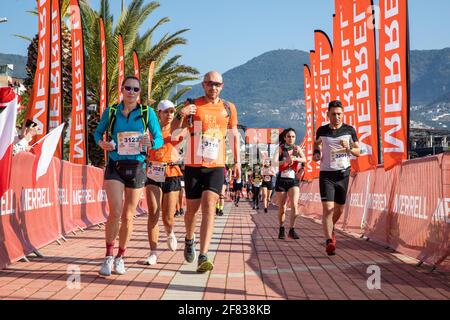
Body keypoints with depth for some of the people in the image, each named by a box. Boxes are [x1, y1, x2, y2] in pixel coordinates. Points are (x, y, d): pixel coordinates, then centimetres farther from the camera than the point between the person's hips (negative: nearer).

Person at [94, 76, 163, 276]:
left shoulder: (147, 113, 0)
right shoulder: (111, 112, 2)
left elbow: (159, 139, 3)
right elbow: (97, 132, 15)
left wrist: (151, 143, -20)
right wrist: (101, 143, -8)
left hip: (136, 167, 1)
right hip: (114, 166, -1)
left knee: (128, 216, 8)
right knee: (115, 212, -16)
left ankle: (120, 257, 25)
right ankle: (109, 257, 1)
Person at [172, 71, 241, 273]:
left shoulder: (228, 108, 8)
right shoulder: (192, 106, 2)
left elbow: (234, 135, 18)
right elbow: (175, 131, -1)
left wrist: (237, 161, 12)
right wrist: (181, 115, -21)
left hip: (216, 166, 0)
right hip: (193, 165, 0)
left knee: (209, 207, -15)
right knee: (192, 208, 9)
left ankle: (203, 257, -16)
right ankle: (189, 239, 40)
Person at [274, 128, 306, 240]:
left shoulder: (297, 148, 5)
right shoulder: (280, 148, -1)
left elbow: (304, 159, -11)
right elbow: (274, 162, -15)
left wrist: (295, 158, -30)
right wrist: (285, 161, -34)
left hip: (293, 180, 1)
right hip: (282, 179, -1)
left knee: (294, 205, -17)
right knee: (282, 207, 6)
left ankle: (292, 230, -9)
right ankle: (281, 229, 25)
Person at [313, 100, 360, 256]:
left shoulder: (349, 130, 1)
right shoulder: (322, 130, 0)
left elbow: (358, 151, 5)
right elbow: (317, 142, 19)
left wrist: (349, 148, -15)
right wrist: (316, 153, -2)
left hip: (343, 173, 2)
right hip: (326, 174, -2)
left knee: (339, 209, 15)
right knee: (327, 208, -15)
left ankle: (330, 228, 44)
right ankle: (329, 242, -18)